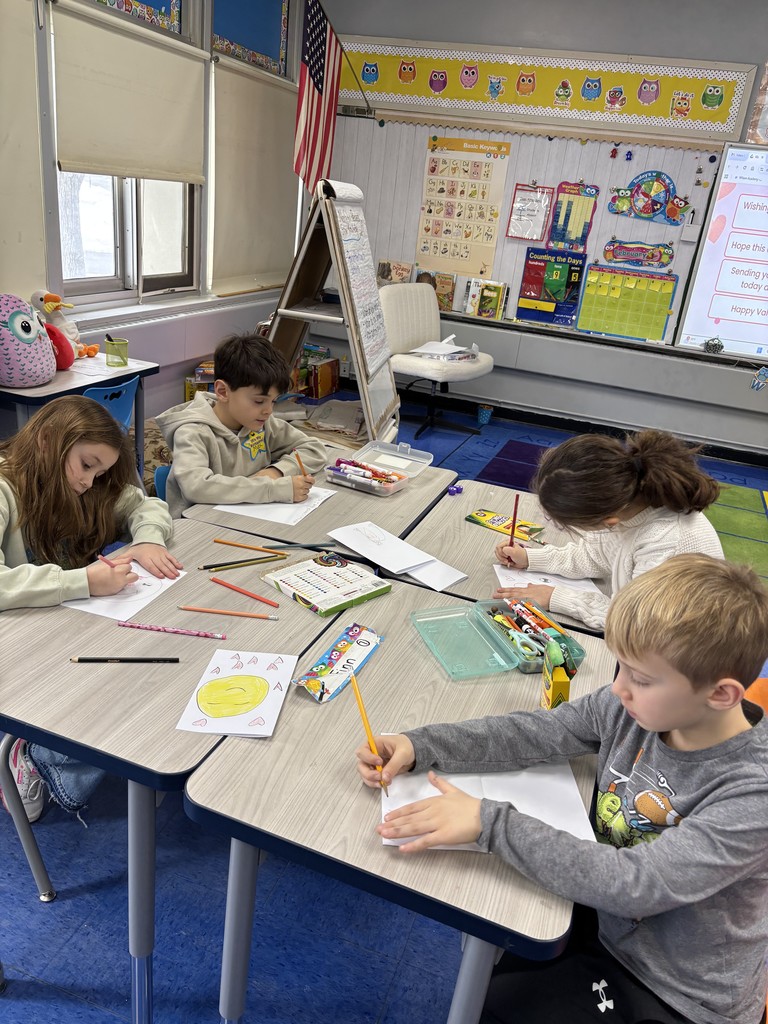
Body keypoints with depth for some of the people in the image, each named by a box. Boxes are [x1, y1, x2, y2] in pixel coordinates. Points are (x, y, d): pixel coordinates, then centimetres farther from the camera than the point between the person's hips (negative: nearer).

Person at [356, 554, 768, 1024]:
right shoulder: (633, 707, -16)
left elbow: (635, 885, -37)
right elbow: (529, 733, -10)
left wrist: (489, 821, -37)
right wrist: (419, 745, -21)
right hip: (606, 923, 5)